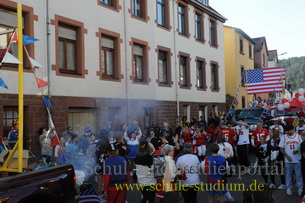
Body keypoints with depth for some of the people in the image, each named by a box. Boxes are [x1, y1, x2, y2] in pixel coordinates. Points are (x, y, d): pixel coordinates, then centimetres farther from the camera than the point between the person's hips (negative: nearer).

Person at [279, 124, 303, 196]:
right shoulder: (284, 137, 1)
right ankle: (289, 188, 19)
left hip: (298, 160, 0)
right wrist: (287, 156, -7)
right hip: (288, 160, 0)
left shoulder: (298, 137, 2)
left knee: (298, 174, 4)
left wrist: (298, 151, -14)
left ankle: (300, 188, 16)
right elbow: (281, 148, 4)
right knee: (288, 175, 8)